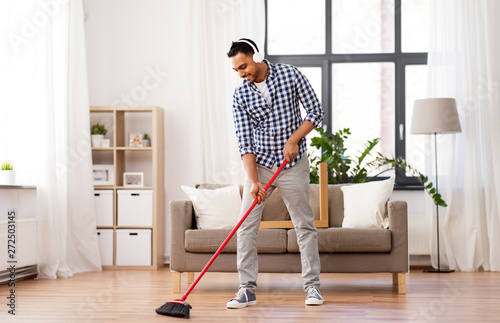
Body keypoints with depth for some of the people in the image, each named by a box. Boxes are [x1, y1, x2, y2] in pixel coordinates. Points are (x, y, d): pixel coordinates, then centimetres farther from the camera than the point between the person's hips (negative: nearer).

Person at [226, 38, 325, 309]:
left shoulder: (291, 76, -8)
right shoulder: (240, 95, -5)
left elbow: (315, 111, -3)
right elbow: (245, 142, -9)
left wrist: (294, 139, -16)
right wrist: (253, 180, -19)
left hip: (293, 164, -1)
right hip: (259, 164, 1)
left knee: (305, 225, 4)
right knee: (246, 225, -6)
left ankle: (312, 286, 14)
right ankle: (247, 289, 2)